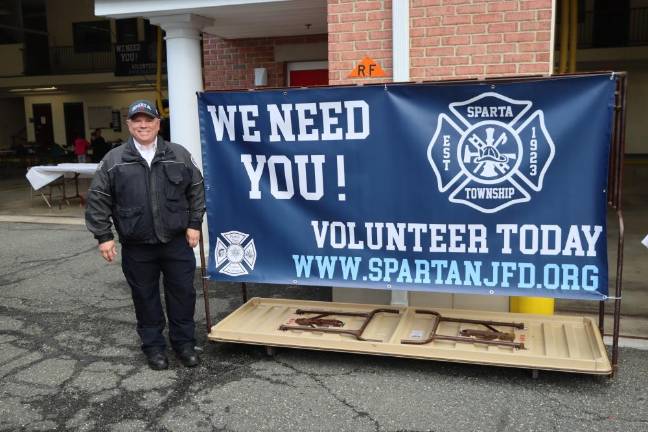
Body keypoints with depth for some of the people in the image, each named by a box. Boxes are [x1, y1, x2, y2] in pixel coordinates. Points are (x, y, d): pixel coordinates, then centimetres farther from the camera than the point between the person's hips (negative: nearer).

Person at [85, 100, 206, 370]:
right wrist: (103, 236, -3)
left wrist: (194, 224, 2)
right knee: (145, 297, 10)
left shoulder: (179, 155, 2)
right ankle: (153, 346, 27)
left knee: (183, 293, 7)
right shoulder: (113, 160, -1)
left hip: (177, 242, 1)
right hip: (137, 247, 0)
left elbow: (196, 190, 8)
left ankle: (184, 343, 24)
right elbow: (97, 200, 1)